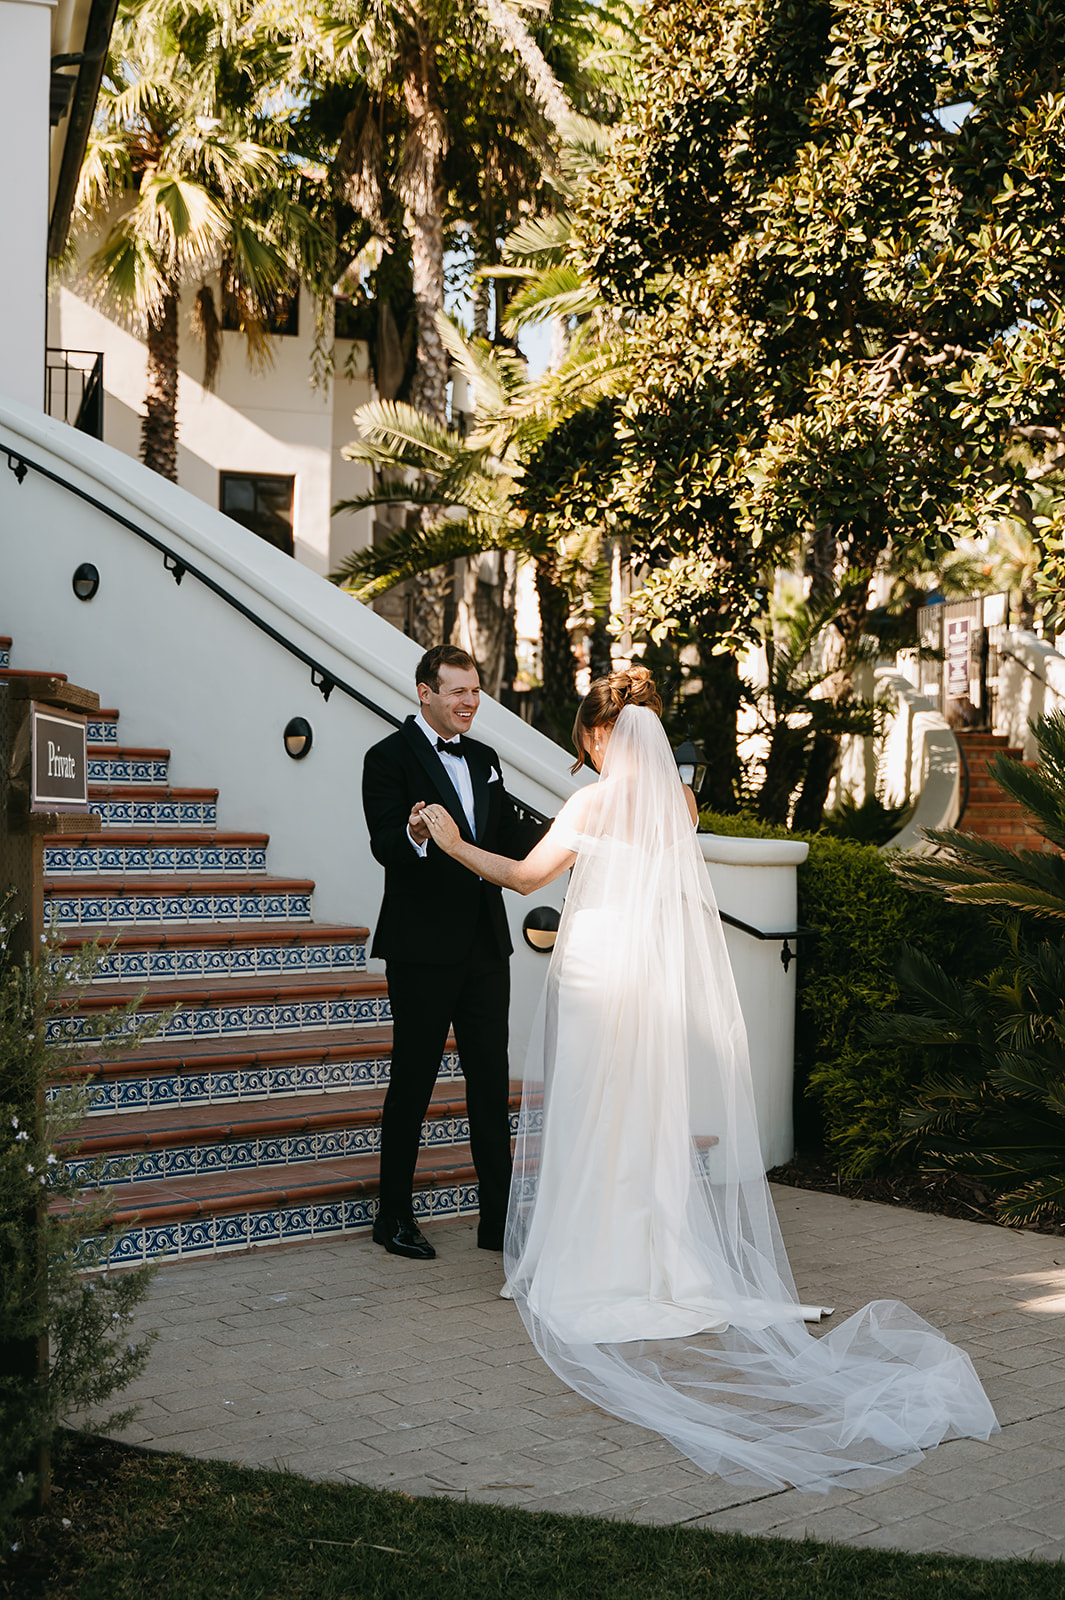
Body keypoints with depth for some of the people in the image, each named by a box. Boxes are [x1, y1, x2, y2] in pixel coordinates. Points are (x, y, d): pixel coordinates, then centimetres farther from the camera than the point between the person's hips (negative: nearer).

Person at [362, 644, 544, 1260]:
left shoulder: (484, 759, 15)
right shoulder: (390, 758, -6)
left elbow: (512, 844, 15)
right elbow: (385, 845, -17)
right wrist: (413, 836, -39)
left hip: (484, 944, 6)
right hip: (422, 948, -6)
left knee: (491, 1080, 8)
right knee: (413, 1080, 2)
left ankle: (499, 1218, 16)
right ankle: (394, 1216, 15)